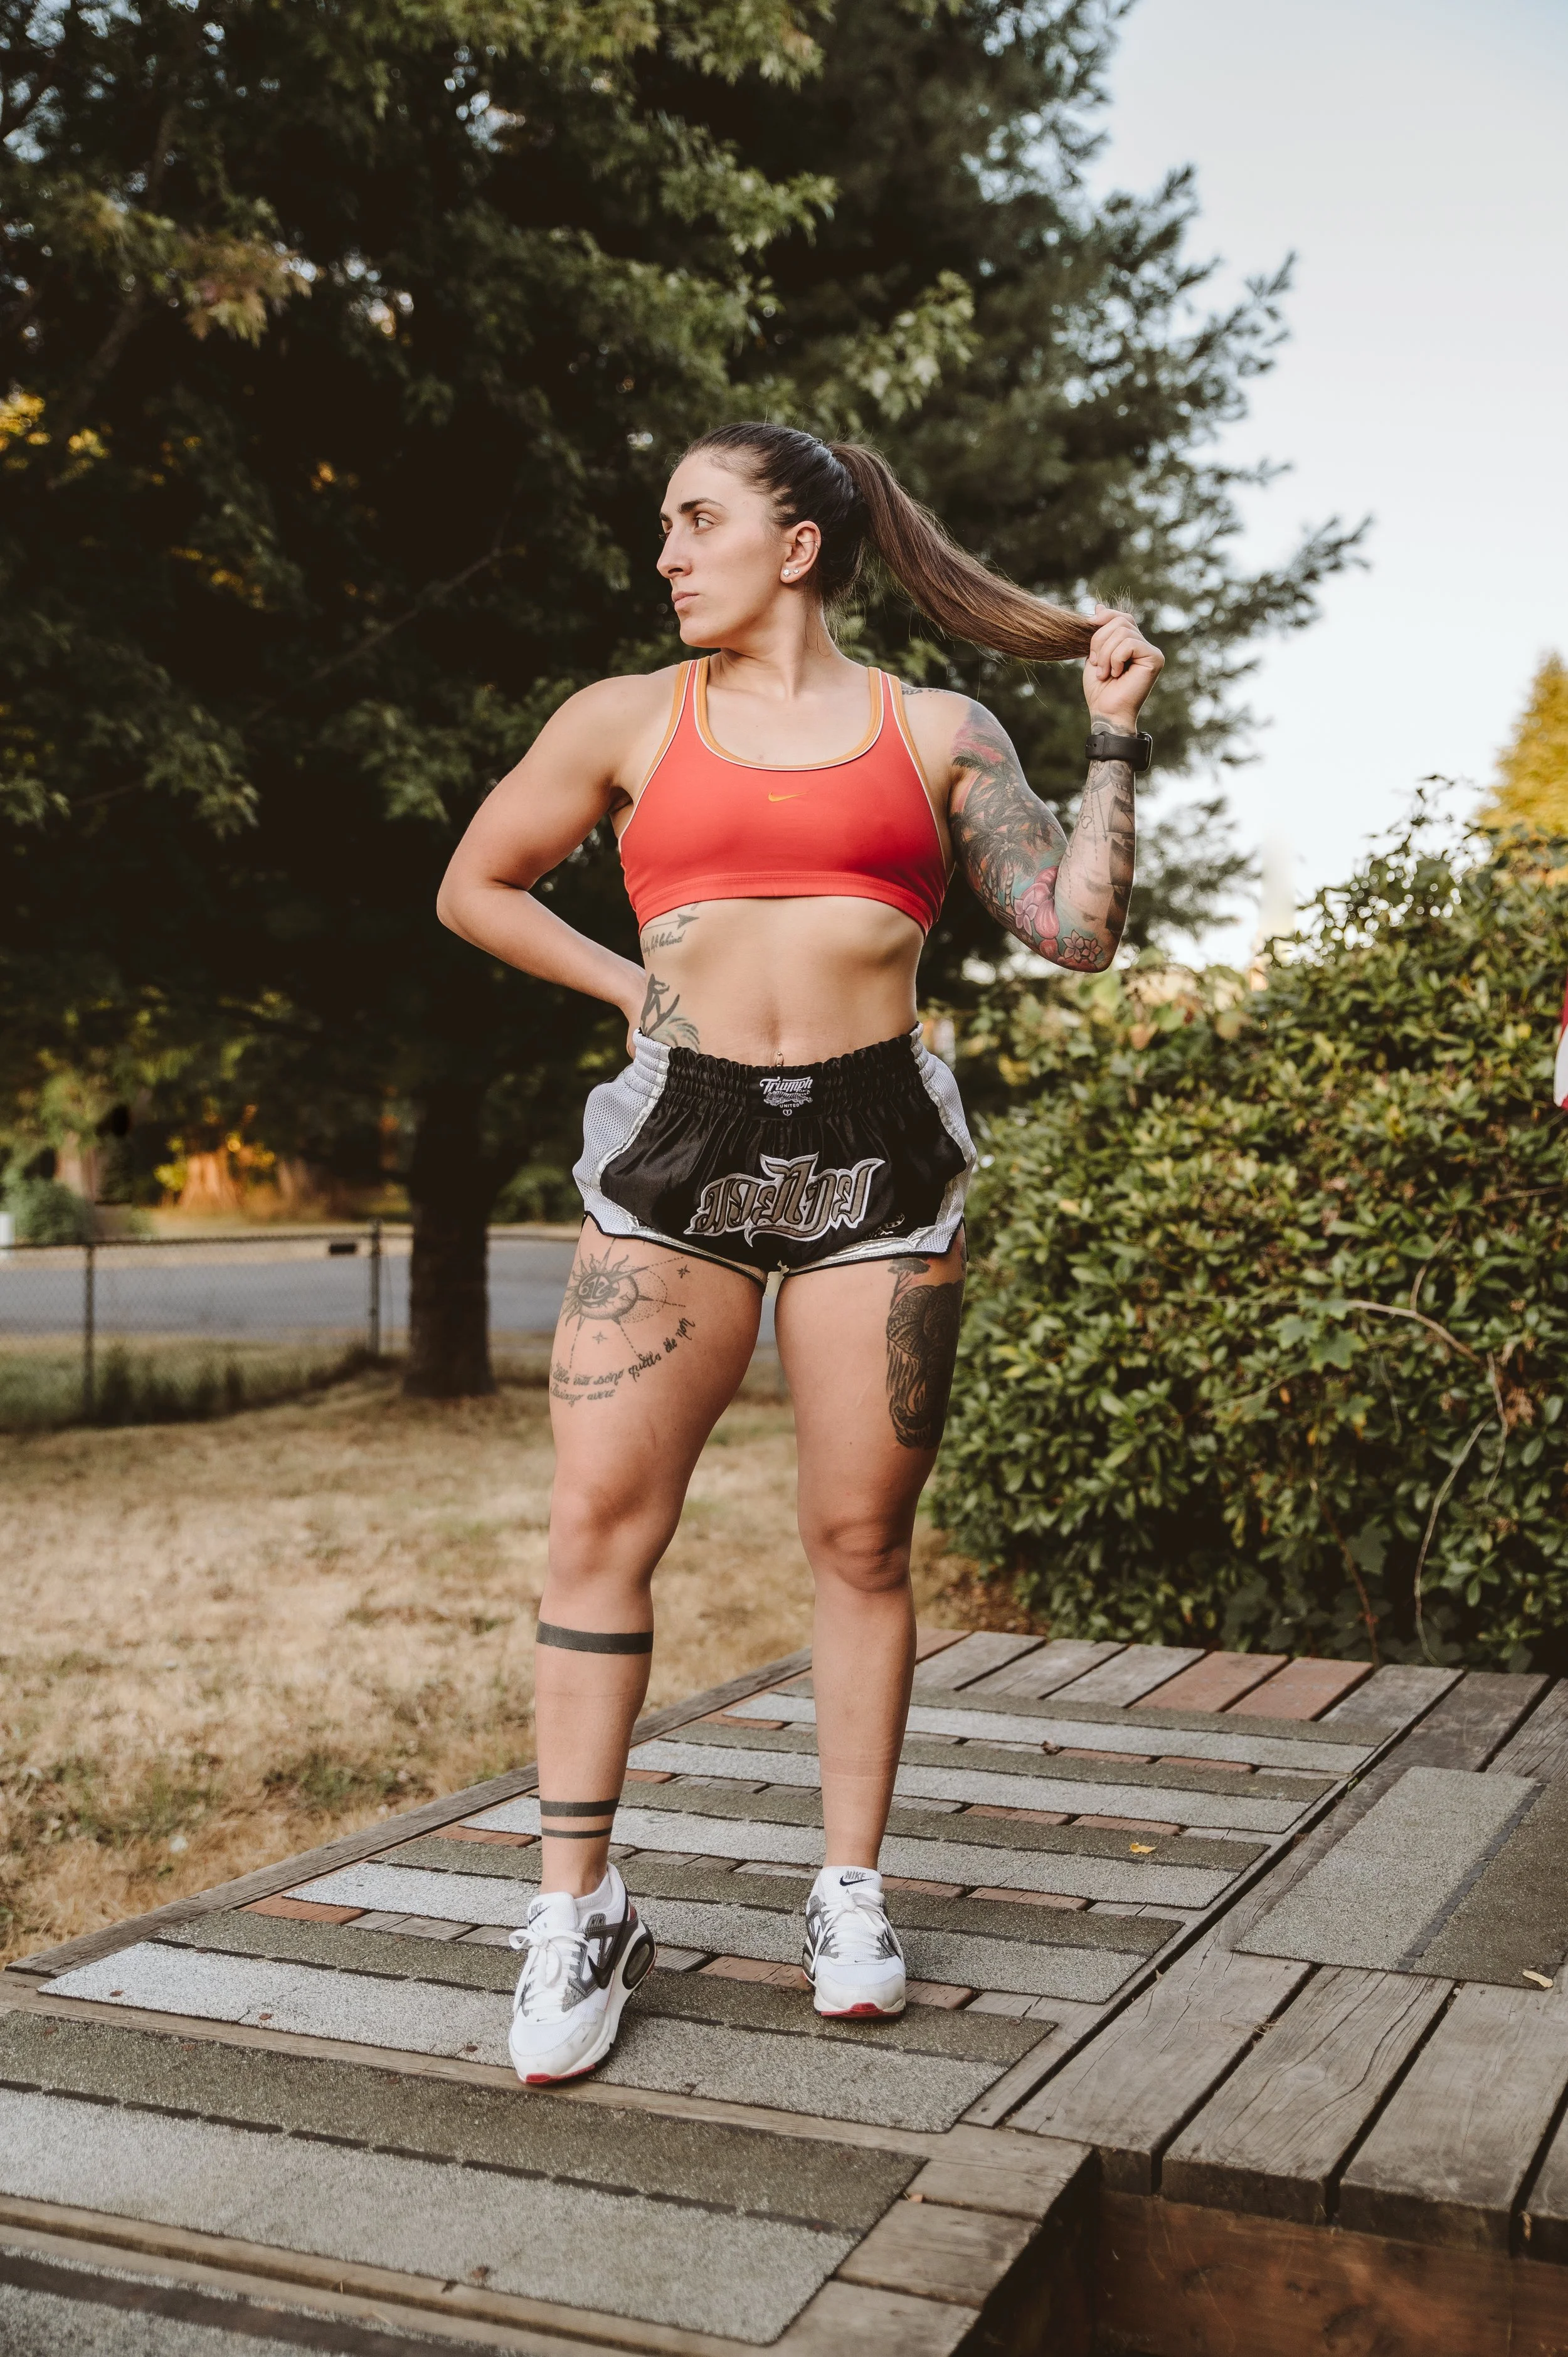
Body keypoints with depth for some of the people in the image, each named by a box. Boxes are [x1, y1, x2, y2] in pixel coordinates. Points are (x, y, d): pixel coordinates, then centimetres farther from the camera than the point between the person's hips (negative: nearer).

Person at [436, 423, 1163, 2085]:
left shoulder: (937, 733, 10)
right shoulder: (629, 718, 10)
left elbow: (1077, 931, 7)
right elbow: (476, 888, 19)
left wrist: (1114, 737, 5)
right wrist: (634, 991, 11)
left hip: (875, 1151, 0)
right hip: (679, 1141, 0)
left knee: (859, 1536, 3)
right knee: (598, 1520, -6)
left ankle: (850, 1892, 18)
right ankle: (577, 1913, 5)